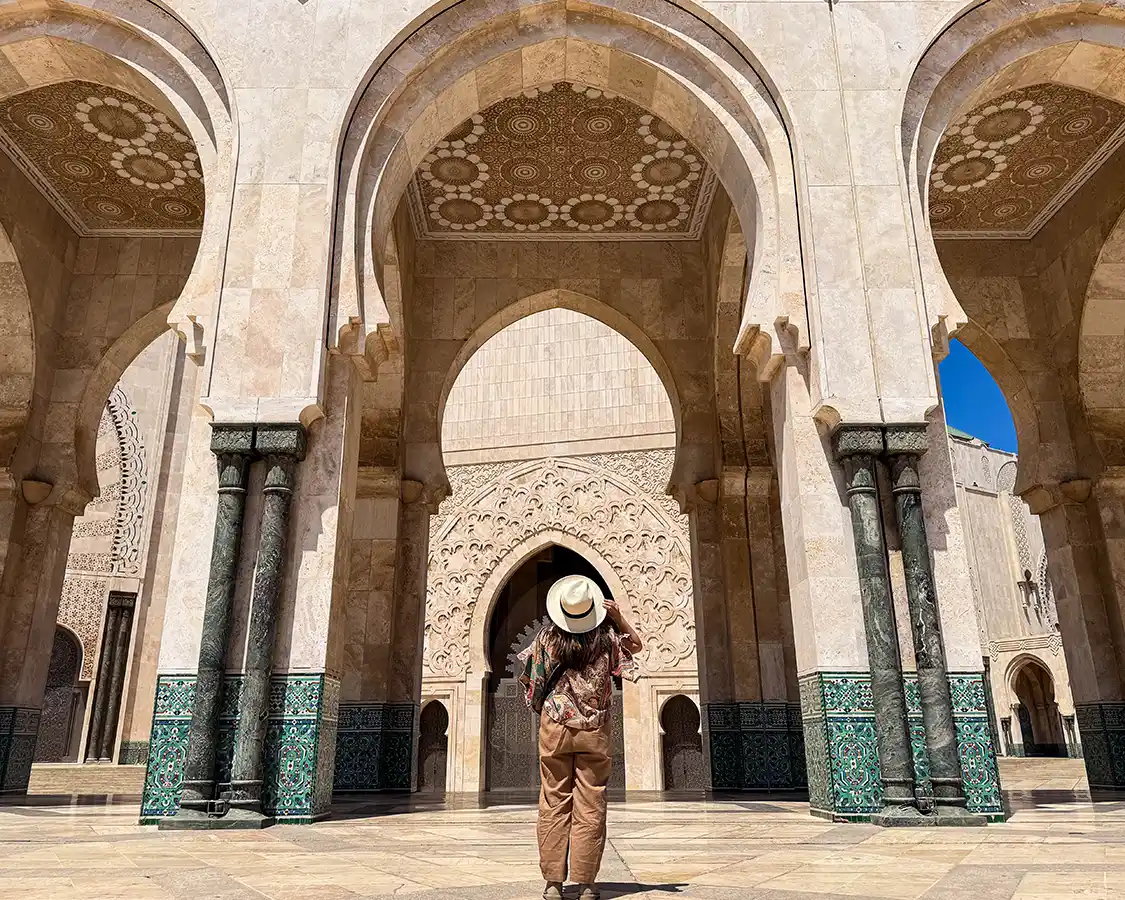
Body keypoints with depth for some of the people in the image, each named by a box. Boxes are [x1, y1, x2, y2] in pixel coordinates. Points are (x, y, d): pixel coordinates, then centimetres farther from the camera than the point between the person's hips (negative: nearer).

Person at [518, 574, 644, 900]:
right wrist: (619, 618, 5)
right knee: (590, 807, 3)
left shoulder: (547, 637, -4)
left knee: (554, 804, 5)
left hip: (554, 729, 1)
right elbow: (636, 645, 15)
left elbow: (528, 677, 9)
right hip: (594, 730, 0)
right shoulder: (606, 637, -6)